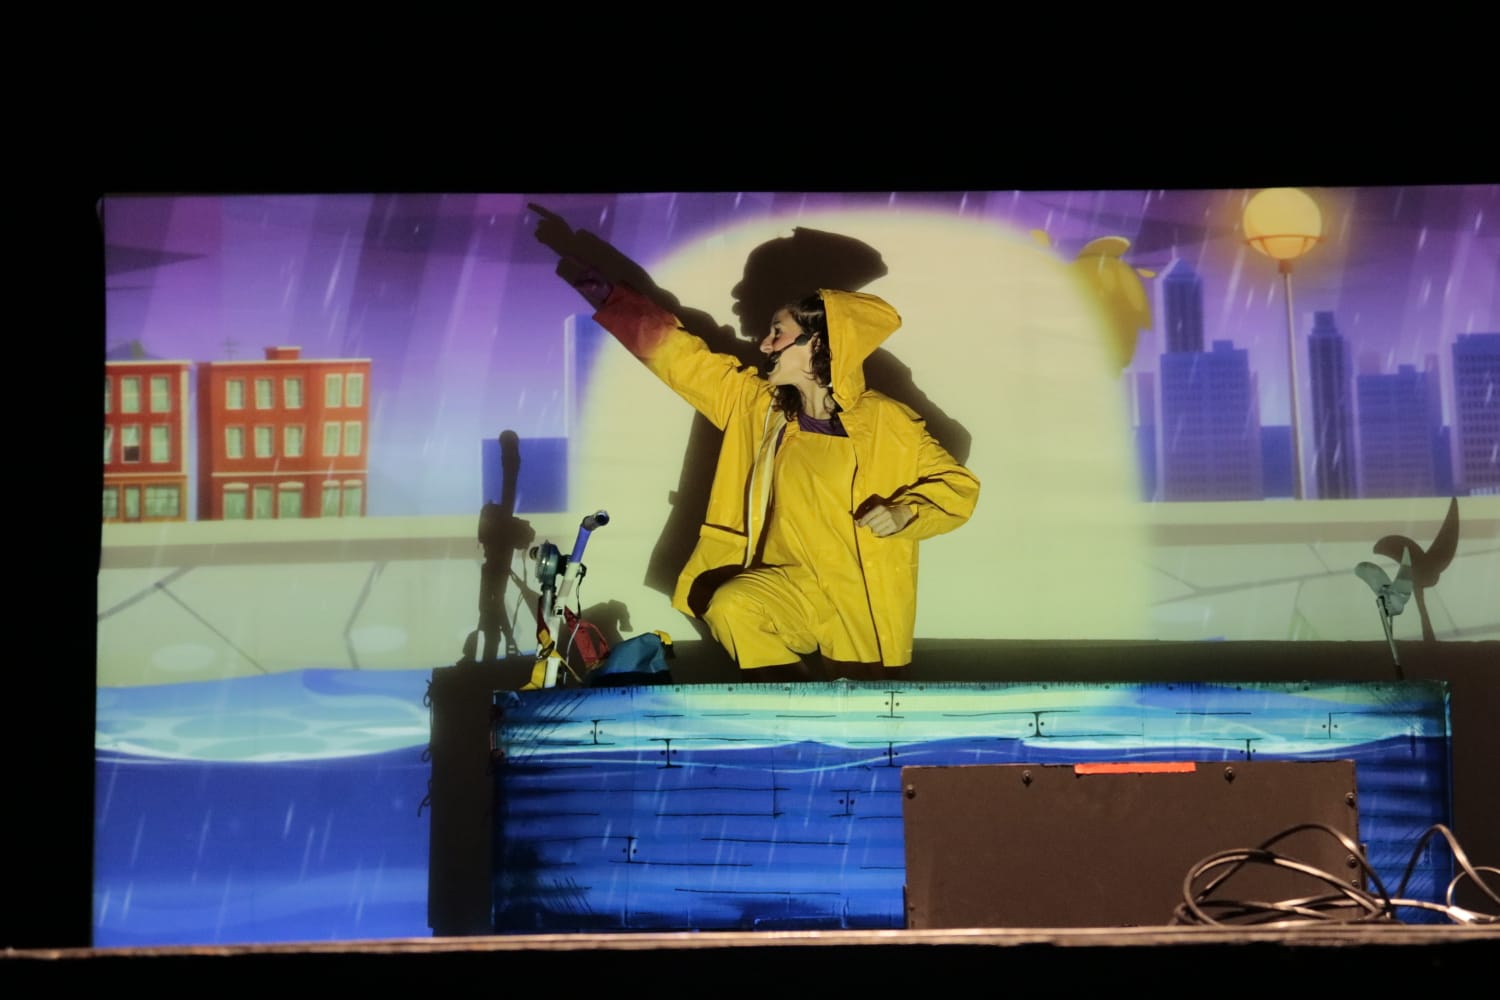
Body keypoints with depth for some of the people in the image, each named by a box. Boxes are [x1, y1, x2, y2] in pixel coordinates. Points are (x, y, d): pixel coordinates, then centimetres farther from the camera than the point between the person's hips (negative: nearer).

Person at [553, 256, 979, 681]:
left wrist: (905, 512, -22)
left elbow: (958, 485, -3)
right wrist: (606, 297, 2)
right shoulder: (754, 402, 2)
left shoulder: (888, 422, -10)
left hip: (866, 605, -2)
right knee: (731, 606, -25)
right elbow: (678, 354, 6)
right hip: (795, 586, 3)